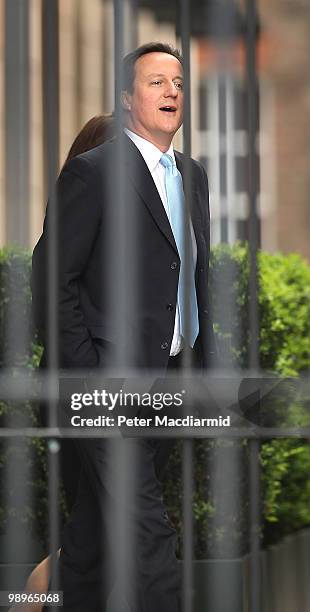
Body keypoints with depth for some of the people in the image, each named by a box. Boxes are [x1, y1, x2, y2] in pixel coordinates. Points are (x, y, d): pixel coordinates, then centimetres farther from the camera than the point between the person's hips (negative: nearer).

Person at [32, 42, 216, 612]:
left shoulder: (193, 176, 16)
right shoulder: (93, 172, -8)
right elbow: (52, 277, -10)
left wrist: (206, 361, 14)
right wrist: (84, 370, -15)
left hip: (167, 382, 7)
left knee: (99, 517, 16)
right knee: (144, 529, -11)